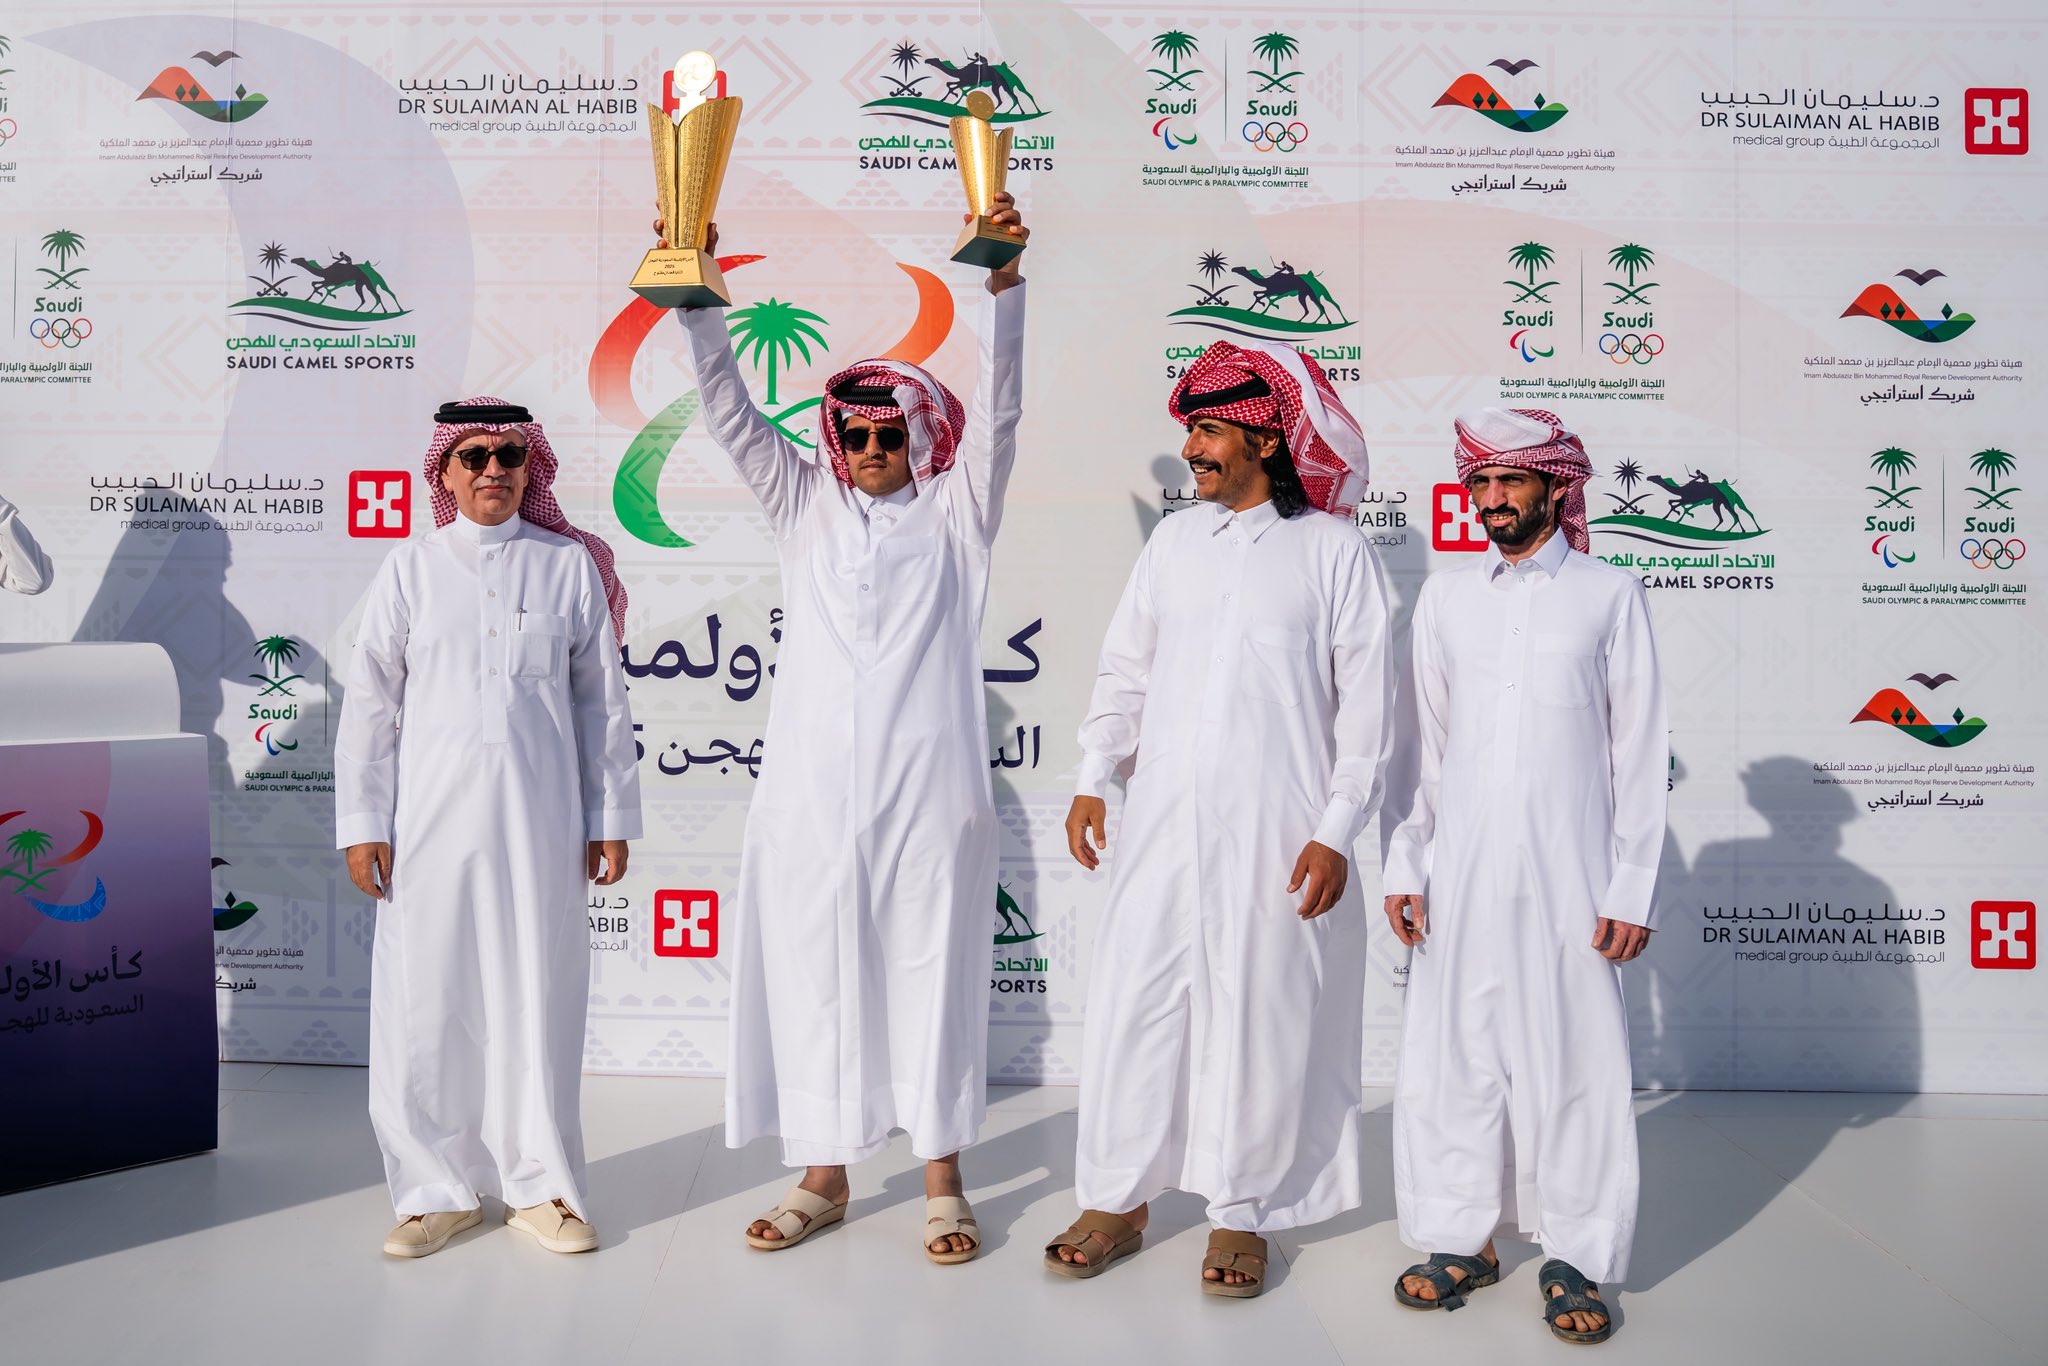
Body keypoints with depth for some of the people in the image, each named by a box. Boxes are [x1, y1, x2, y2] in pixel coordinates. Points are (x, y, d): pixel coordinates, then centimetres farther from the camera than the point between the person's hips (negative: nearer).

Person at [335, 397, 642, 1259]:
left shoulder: (571, 566, 5)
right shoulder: (411, 569, 5)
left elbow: (602, 700, 7)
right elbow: (371, 700, 6)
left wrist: (611, 817, 5)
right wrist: (362, 822, 1)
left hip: (540, 816, 0)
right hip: (433, 815, 0)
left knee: (539, 994, 5)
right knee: (428, 1001, 3)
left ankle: (540, 1186, 20)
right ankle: (439, 1189, 20)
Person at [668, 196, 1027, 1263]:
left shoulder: (955, 511, 8)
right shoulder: (805, 506, 14)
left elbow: (997, 407, -3)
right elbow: (730, 412, 7)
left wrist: (1004, 284, -15)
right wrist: (695, 293, -4)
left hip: (928, 788, -2)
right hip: (812, 787, 2)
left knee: (932, 975, 4)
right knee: (812, 977, 6)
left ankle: (941, 1181, 18)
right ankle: (822, 1175, 22)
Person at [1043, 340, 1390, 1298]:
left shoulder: (1333, 548, -1)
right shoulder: (1174, 541, 10)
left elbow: (1366, 699, -3)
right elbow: (1125, 669, 14)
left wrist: (1337, 831, -8)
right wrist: (1093, 778, 5)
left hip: (1277, 836, -3)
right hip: (1163, 823, 4)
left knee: (1259, 1017, 4)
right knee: (1133, 1001, 6)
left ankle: (1241, 1213, 22)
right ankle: (1117, 1199, 22)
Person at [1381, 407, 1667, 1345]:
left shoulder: (1610, 595, 3)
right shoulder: (1445, 598, 10)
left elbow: (1640, 749, 1)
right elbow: (1422, 742, 11)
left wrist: (1632, 888, -3)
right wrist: (1405, 865, 5)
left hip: (1569, 871, -2)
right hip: (1460, 871, 3)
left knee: (1575, 1058, 2)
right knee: (1454, 1053, 6)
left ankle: (1575, 1257, 16)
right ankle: (1463, 1239, 21)